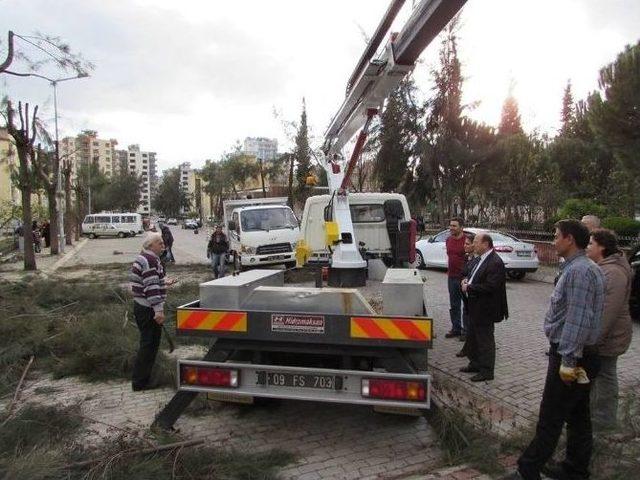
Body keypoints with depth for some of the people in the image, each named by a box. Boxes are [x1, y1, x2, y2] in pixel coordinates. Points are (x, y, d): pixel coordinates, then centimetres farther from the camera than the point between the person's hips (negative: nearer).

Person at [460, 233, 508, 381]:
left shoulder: (495, 262, -21)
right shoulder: (482, 259, 9)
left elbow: (490, 287, -28)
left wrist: (469, 287, -21)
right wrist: (468, 280, 4)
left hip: (485, 310, -10)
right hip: (475, 308, 10)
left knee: (485, 340, 3)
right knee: (472, 337, 20)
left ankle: (486, 371, 15)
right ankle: (475, 364, 35)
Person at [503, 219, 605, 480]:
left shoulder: (578, 271, -20)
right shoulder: (587, 268, 13)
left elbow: (578, 319, -25)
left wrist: (568, 360, -23)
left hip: (569, 354, -10)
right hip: (581, 354, 10)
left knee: (550, 419, -2)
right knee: (578, 416, 18)